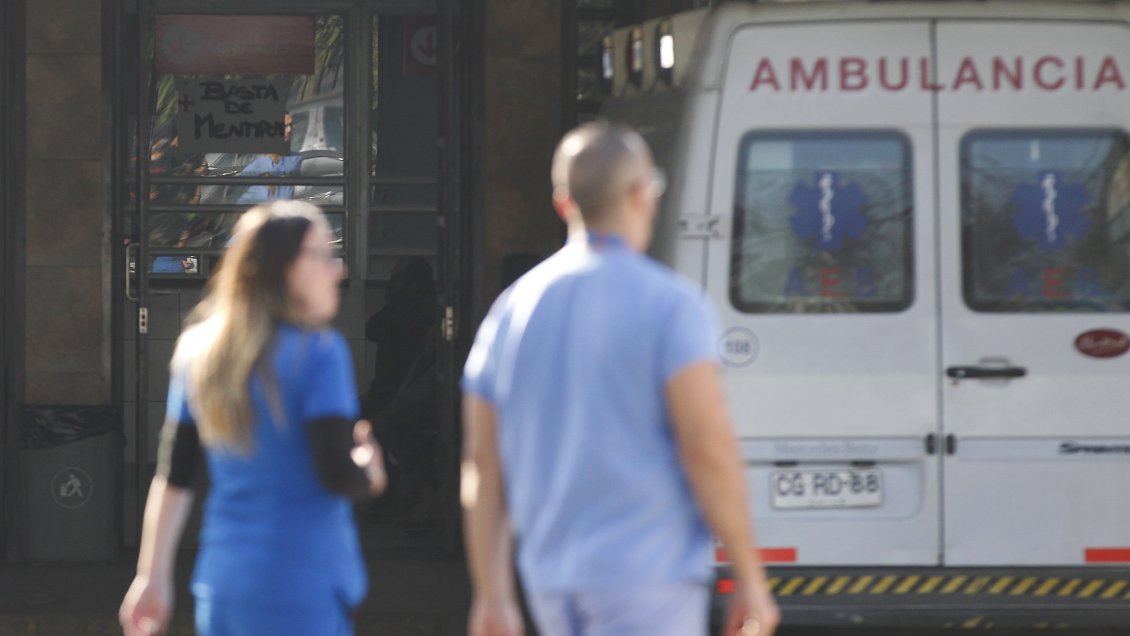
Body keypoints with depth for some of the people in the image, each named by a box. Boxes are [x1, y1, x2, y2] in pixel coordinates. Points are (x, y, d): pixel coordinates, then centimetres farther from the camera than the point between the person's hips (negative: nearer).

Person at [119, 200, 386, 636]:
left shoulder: (199, 351, 9)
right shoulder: (319, 352, -11)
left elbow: (173, 477, 12)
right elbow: (338, 474, -17)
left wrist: (152, 576, 15)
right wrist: (369, 468, 6)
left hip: (219, 584, 7)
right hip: (301, 590, -7)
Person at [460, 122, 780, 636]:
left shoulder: (512, 309, 9)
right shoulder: (670, 305, -9)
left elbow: (482, 468, 9)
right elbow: (709, 453, -15)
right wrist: (750, 581, -8)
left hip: (552, 587, 7)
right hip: (649, 575, -7)